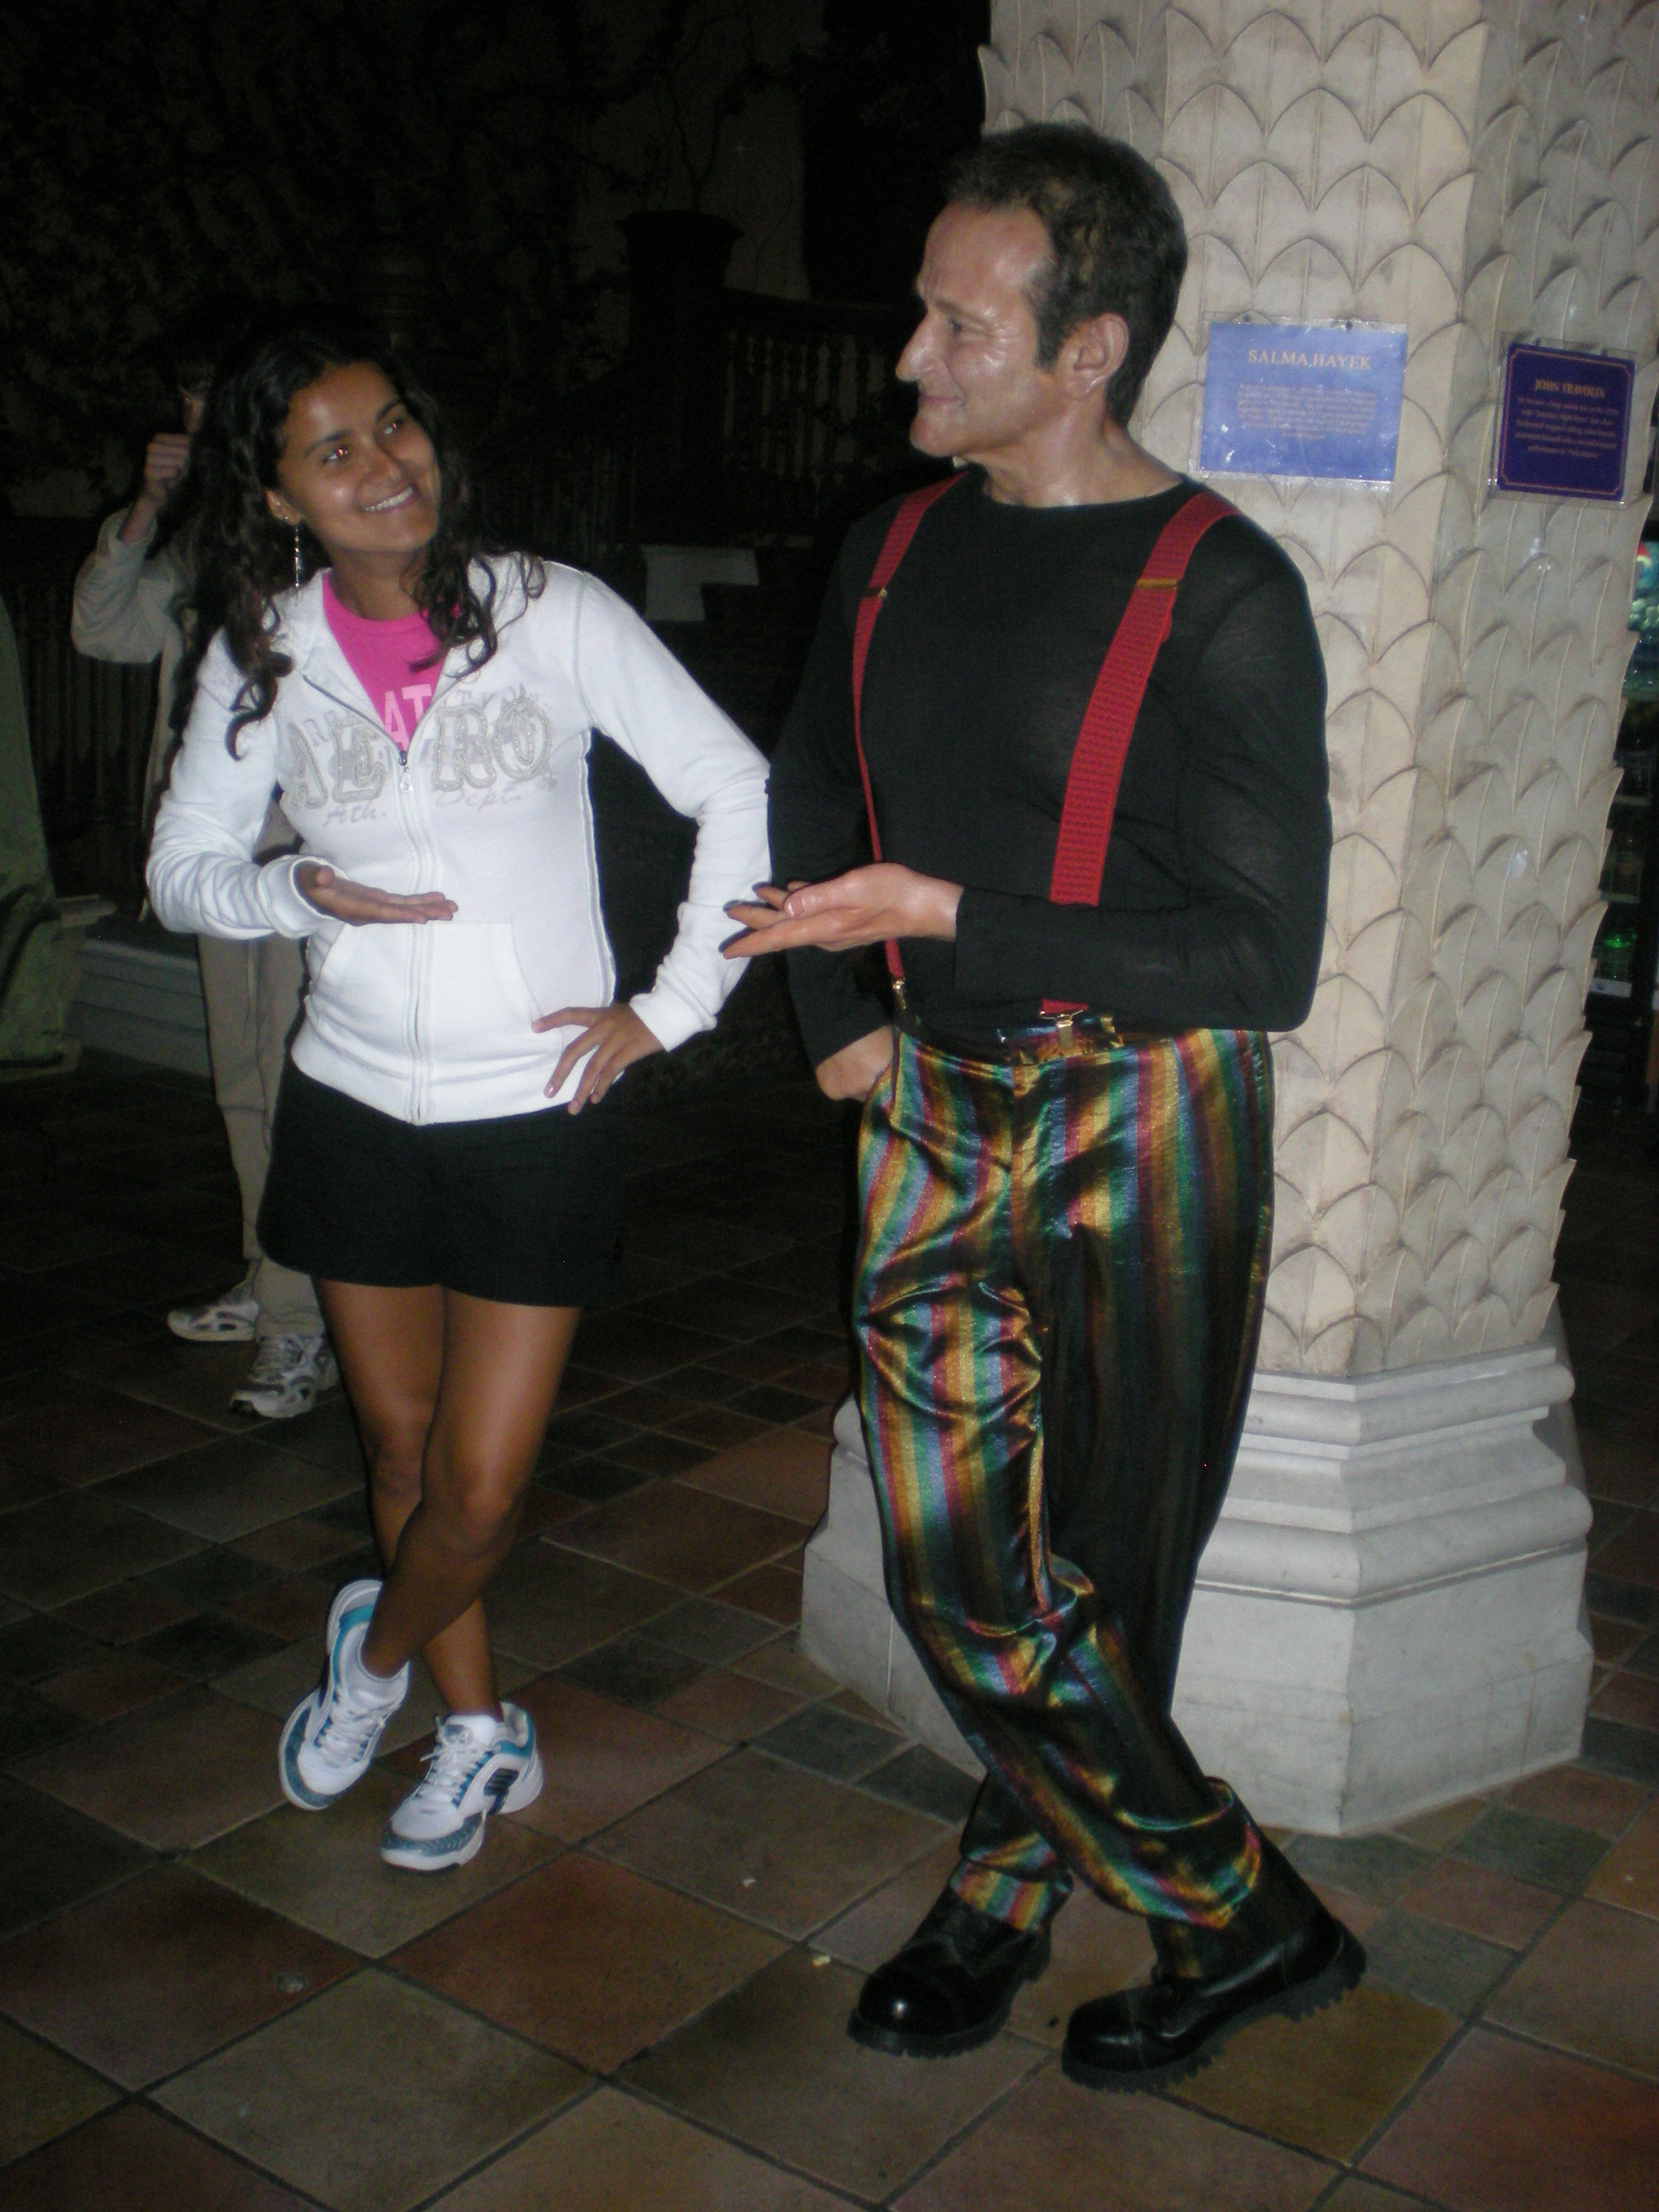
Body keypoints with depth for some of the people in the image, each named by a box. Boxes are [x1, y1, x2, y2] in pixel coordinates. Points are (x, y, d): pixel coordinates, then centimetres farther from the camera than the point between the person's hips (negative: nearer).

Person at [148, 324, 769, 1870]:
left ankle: (374, 1651, 33)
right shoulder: (261, 659, -1)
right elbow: (182, 871, 8)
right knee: (402, 1449, 14)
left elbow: (739, 795, -6)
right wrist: (301, 891, -13)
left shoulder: (555, 615, -9)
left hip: (537, 1111, -3)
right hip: (355, 1104, 3)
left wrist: (670, 1002, -8)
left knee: (481, 1483, -1)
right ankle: (479, 1731, 37)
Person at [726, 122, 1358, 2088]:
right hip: (937, 1114, 6)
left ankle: (1008, 1883, 32)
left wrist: (945, 917, -20)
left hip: (1142, 1128, -6)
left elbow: (1266, 961, -16)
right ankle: (1239, 1916, 29)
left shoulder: (1220, 595, -12)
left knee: (1091, 1583, 6)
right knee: (952, 1574, 9)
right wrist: (837, 1022, 11)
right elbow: (809, 796, 23)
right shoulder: (898, 551, 7)